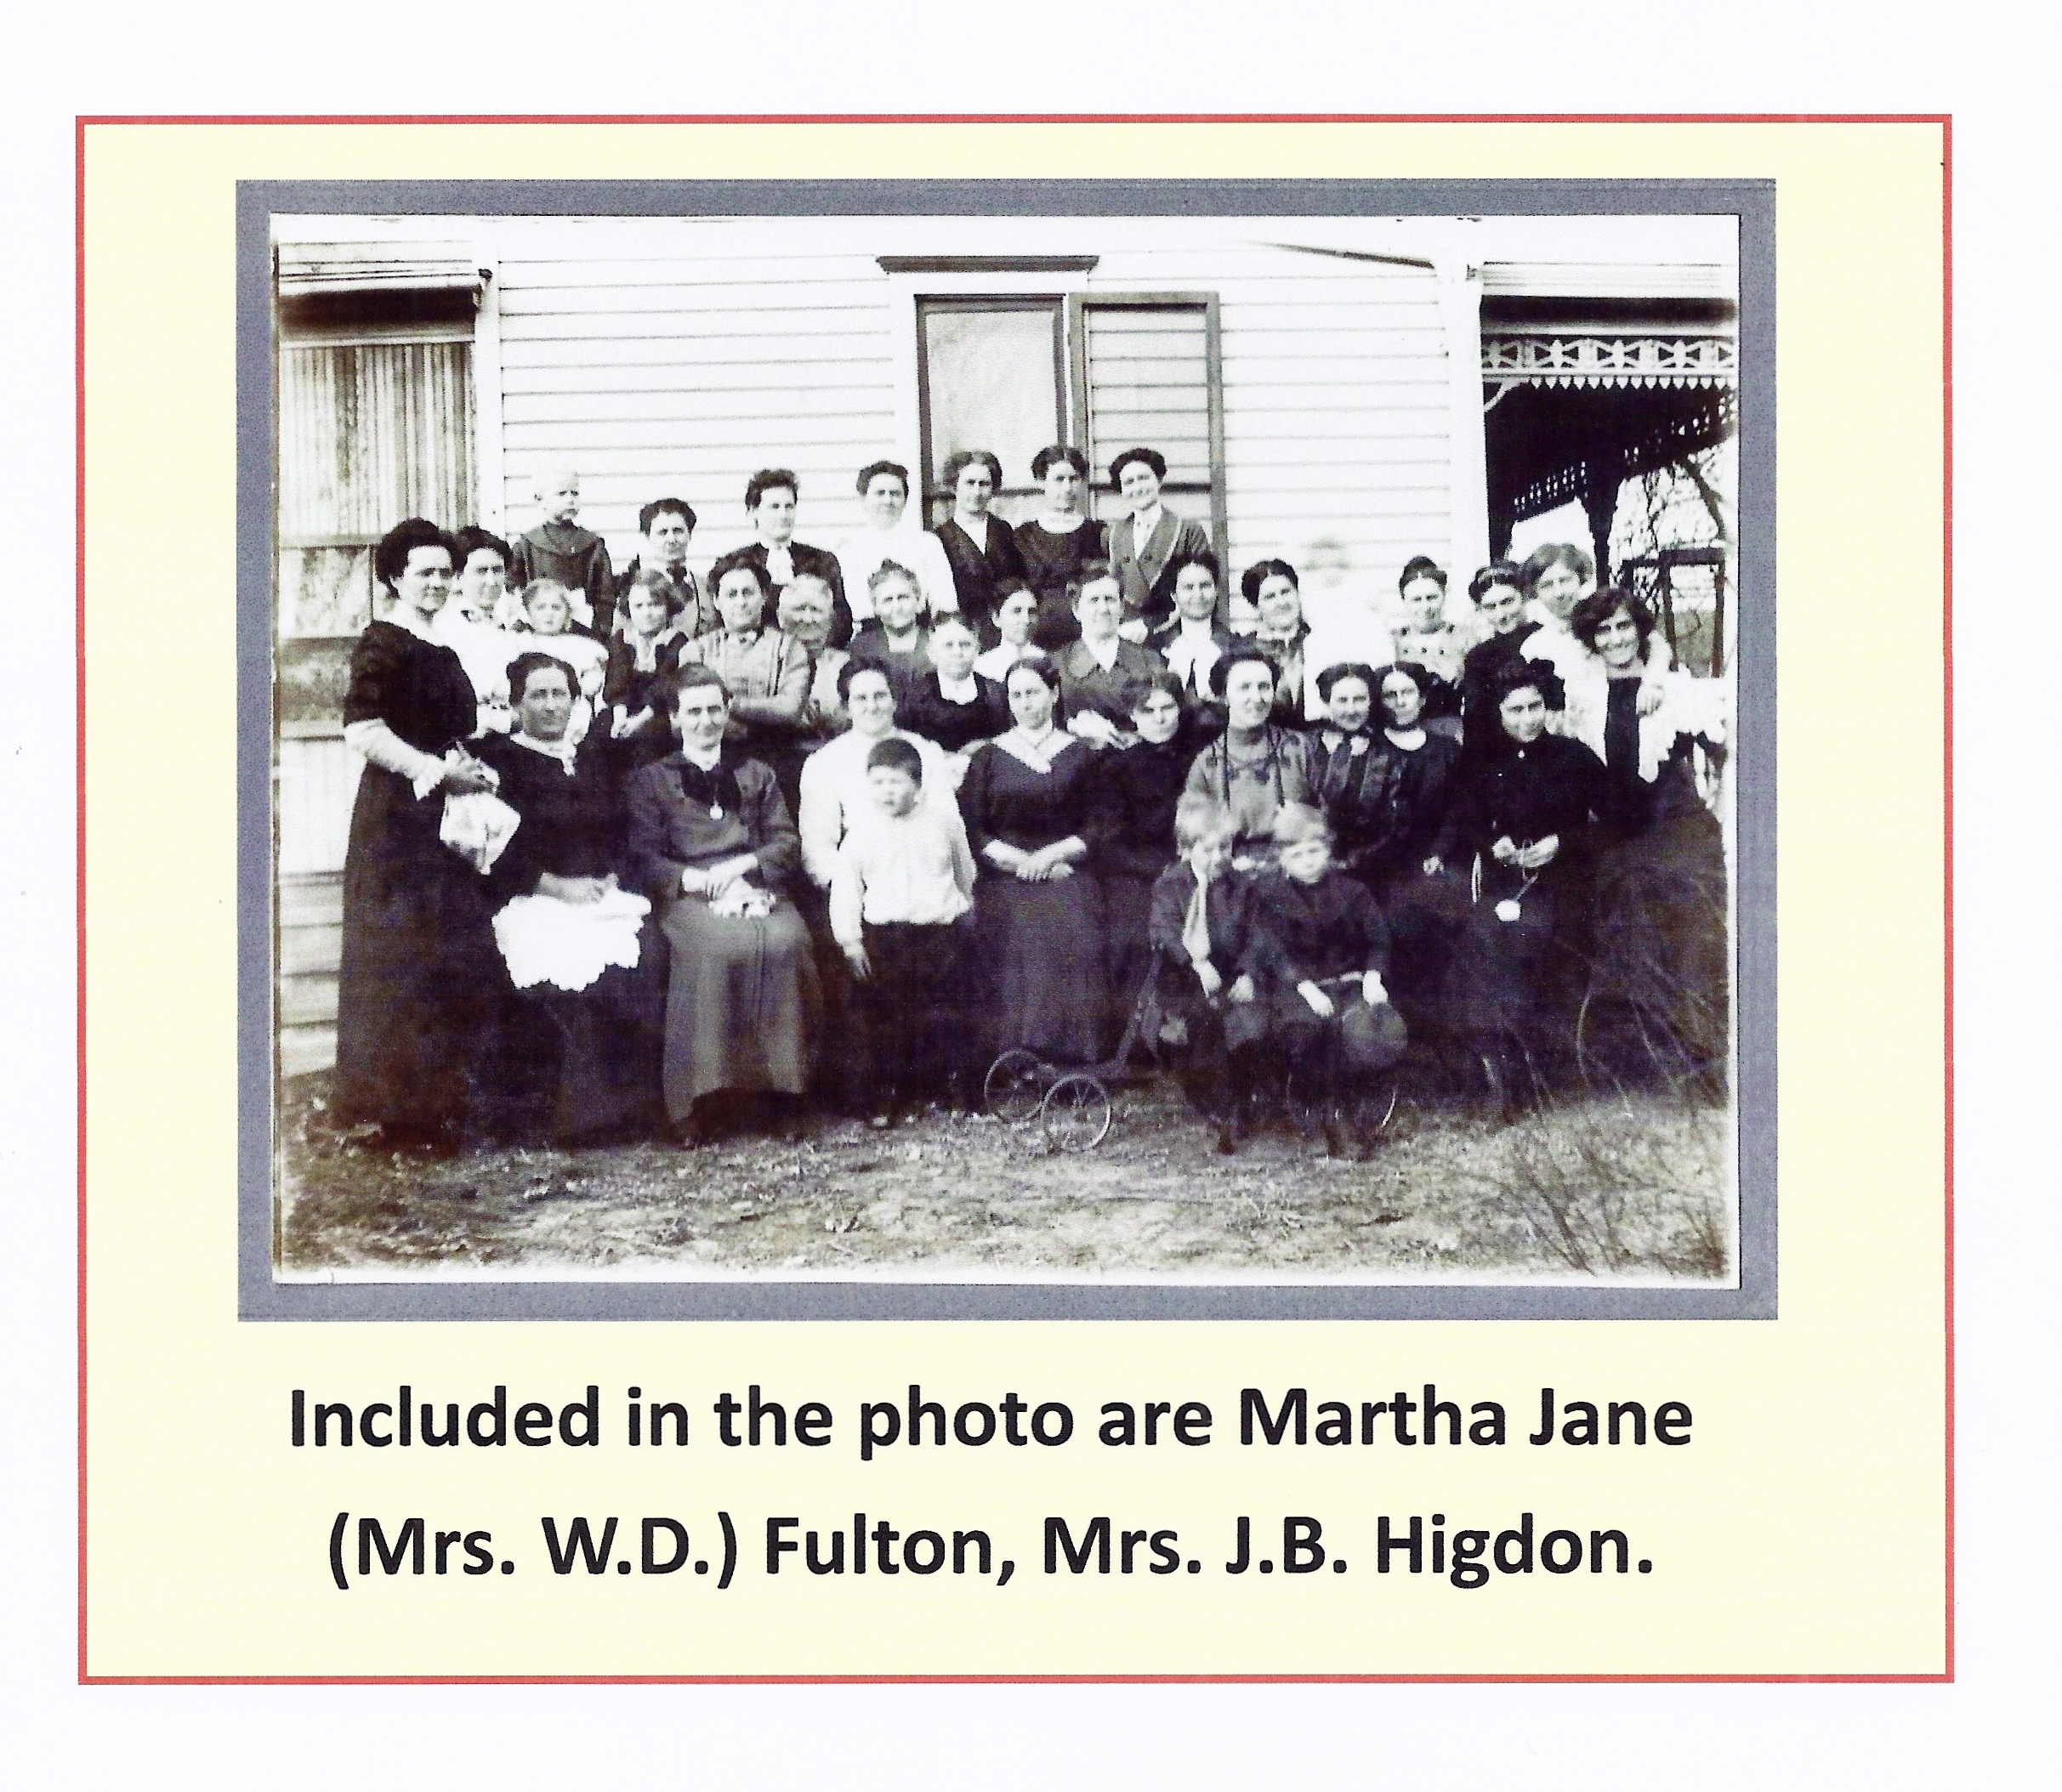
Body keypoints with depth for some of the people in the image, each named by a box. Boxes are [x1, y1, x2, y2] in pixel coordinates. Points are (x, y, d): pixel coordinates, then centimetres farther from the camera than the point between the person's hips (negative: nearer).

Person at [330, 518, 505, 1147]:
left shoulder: (439, 651, 17)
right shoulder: (382, 643, -10)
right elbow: (362, 732, -20)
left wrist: (466, 768, 10)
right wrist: (438, 770, -16)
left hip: (443, 815, 9)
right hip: (397, 818, -9)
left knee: (453, 961, 8)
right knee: (403, 960, -6)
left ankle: (444, 1106, 15)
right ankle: (403, 1112, -1)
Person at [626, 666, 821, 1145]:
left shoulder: (757, 775, 28)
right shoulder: (650, 779, 19)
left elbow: (787, 845, 17)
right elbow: (644, 858, 6)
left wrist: (742, 866, -4)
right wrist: (701, 881, -11)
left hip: (755, 889, 2)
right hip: (689, 898, -2)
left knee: (786, 943, -33)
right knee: (717, 949, -37)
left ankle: (783, 1085, -27)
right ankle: (707, 1100, -37)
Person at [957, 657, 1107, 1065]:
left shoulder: (1081, 755, 11)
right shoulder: (989, 757, 12)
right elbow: (972, 832, 6)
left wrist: (1051, 856, -8)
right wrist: (1020, 860, -7)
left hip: (1066, 876, 0)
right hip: (1004, 883, 0)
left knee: (1069, 947, -25)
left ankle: (1067, 1059, -21)